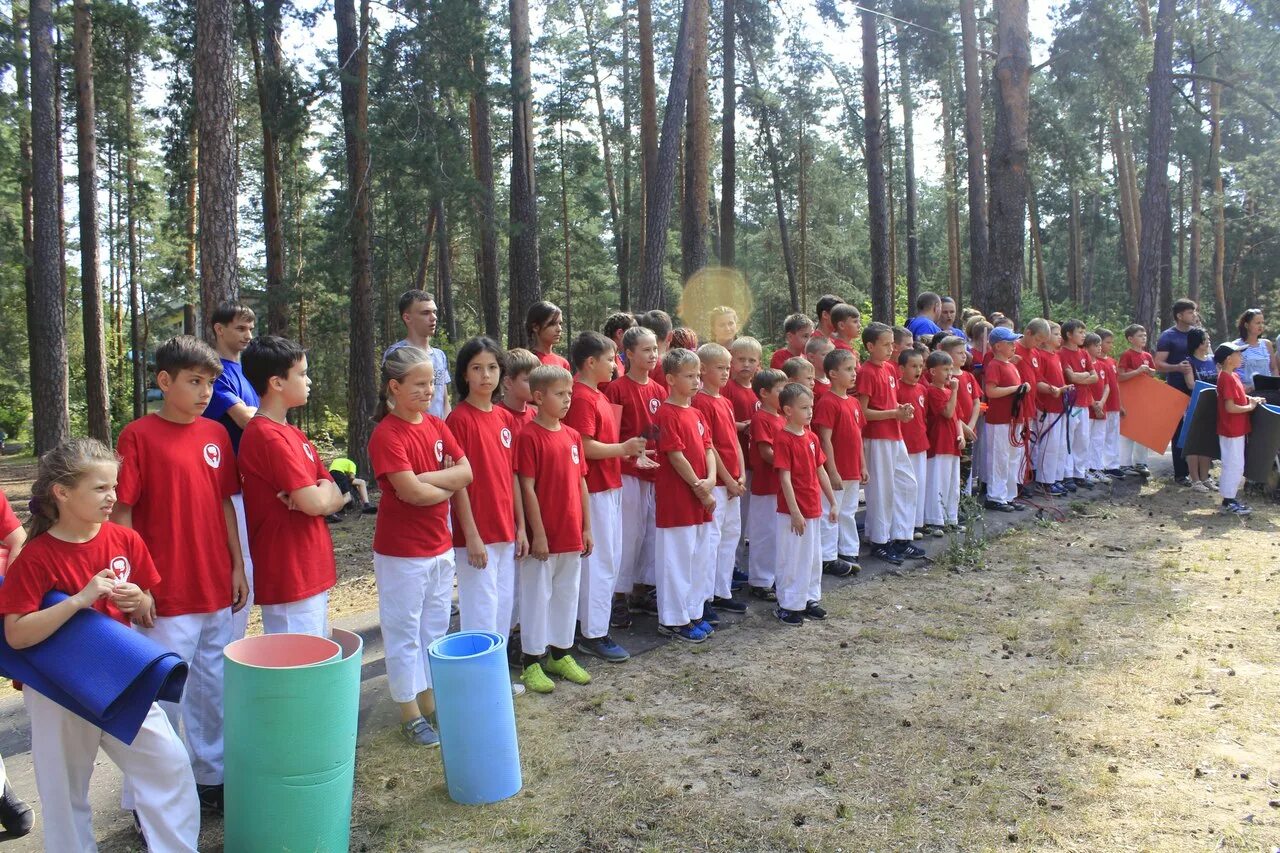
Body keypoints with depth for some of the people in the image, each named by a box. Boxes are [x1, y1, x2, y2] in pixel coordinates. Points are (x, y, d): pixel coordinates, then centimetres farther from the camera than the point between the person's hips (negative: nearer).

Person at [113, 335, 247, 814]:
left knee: (214, 689, 16)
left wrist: (238, 566, 9)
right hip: (166, 596, -5)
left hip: (217, 589, 5)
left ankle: (211, 778, 32)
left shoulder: (216, 434, 6)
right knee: (163, 695, 3)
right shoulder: (138, 436, -9)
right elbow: (121, 514, -9)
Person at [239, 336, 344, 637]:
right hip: (289, 578, -9)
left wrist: (314, 495, -11)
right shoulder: (268, 436, -16)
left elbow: (337, 498, 10)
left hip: (312, 574, 9)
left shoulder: (293, 434, 13)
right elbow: (315, 502, -22)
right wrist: (326, 488, -1)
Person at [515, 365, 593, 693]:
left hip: (572, 534, 7)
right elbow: (527, 487, -14)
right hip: (544, 536, -6)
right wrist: (538, 533, -15)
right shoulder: (529, 436, -13)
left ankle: (560, 653, 30)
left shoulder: (572, 435, 7)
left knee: (567, 595, 16)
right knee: (537, 596, 5)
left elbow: (581, 482, 11)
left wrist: (586, 527, 11)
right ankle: (531, 661, 17)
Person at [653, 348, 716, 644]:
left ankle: (693, 612, 27)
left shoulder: (696, 414, 13)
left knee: (699, 557, 15)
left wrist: (710, 481, -7)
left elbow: (708, 449, 9)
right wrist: (698, 487, -13)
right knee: (677, 558, 0)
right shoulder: (667, 414, -14)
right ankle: (673, 619, 11)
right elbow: (676, 455, -17)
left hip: (701, 499, 9)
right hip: (677, 500, -9)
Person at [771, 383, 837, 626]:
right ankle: (787, 606, 14)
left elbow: (820, 471, 14)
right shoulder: (783, 439, -16)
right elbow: (785, 478, -19)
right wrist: (795, 512, -21)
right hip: (792, 512, -8)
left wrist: (832, 502, 15)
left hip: (813, 509, 8)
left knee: (813, 558, 17)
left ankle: (810, 599, 31)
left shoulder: (812, 437, 8)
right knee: (791, 559, 3)